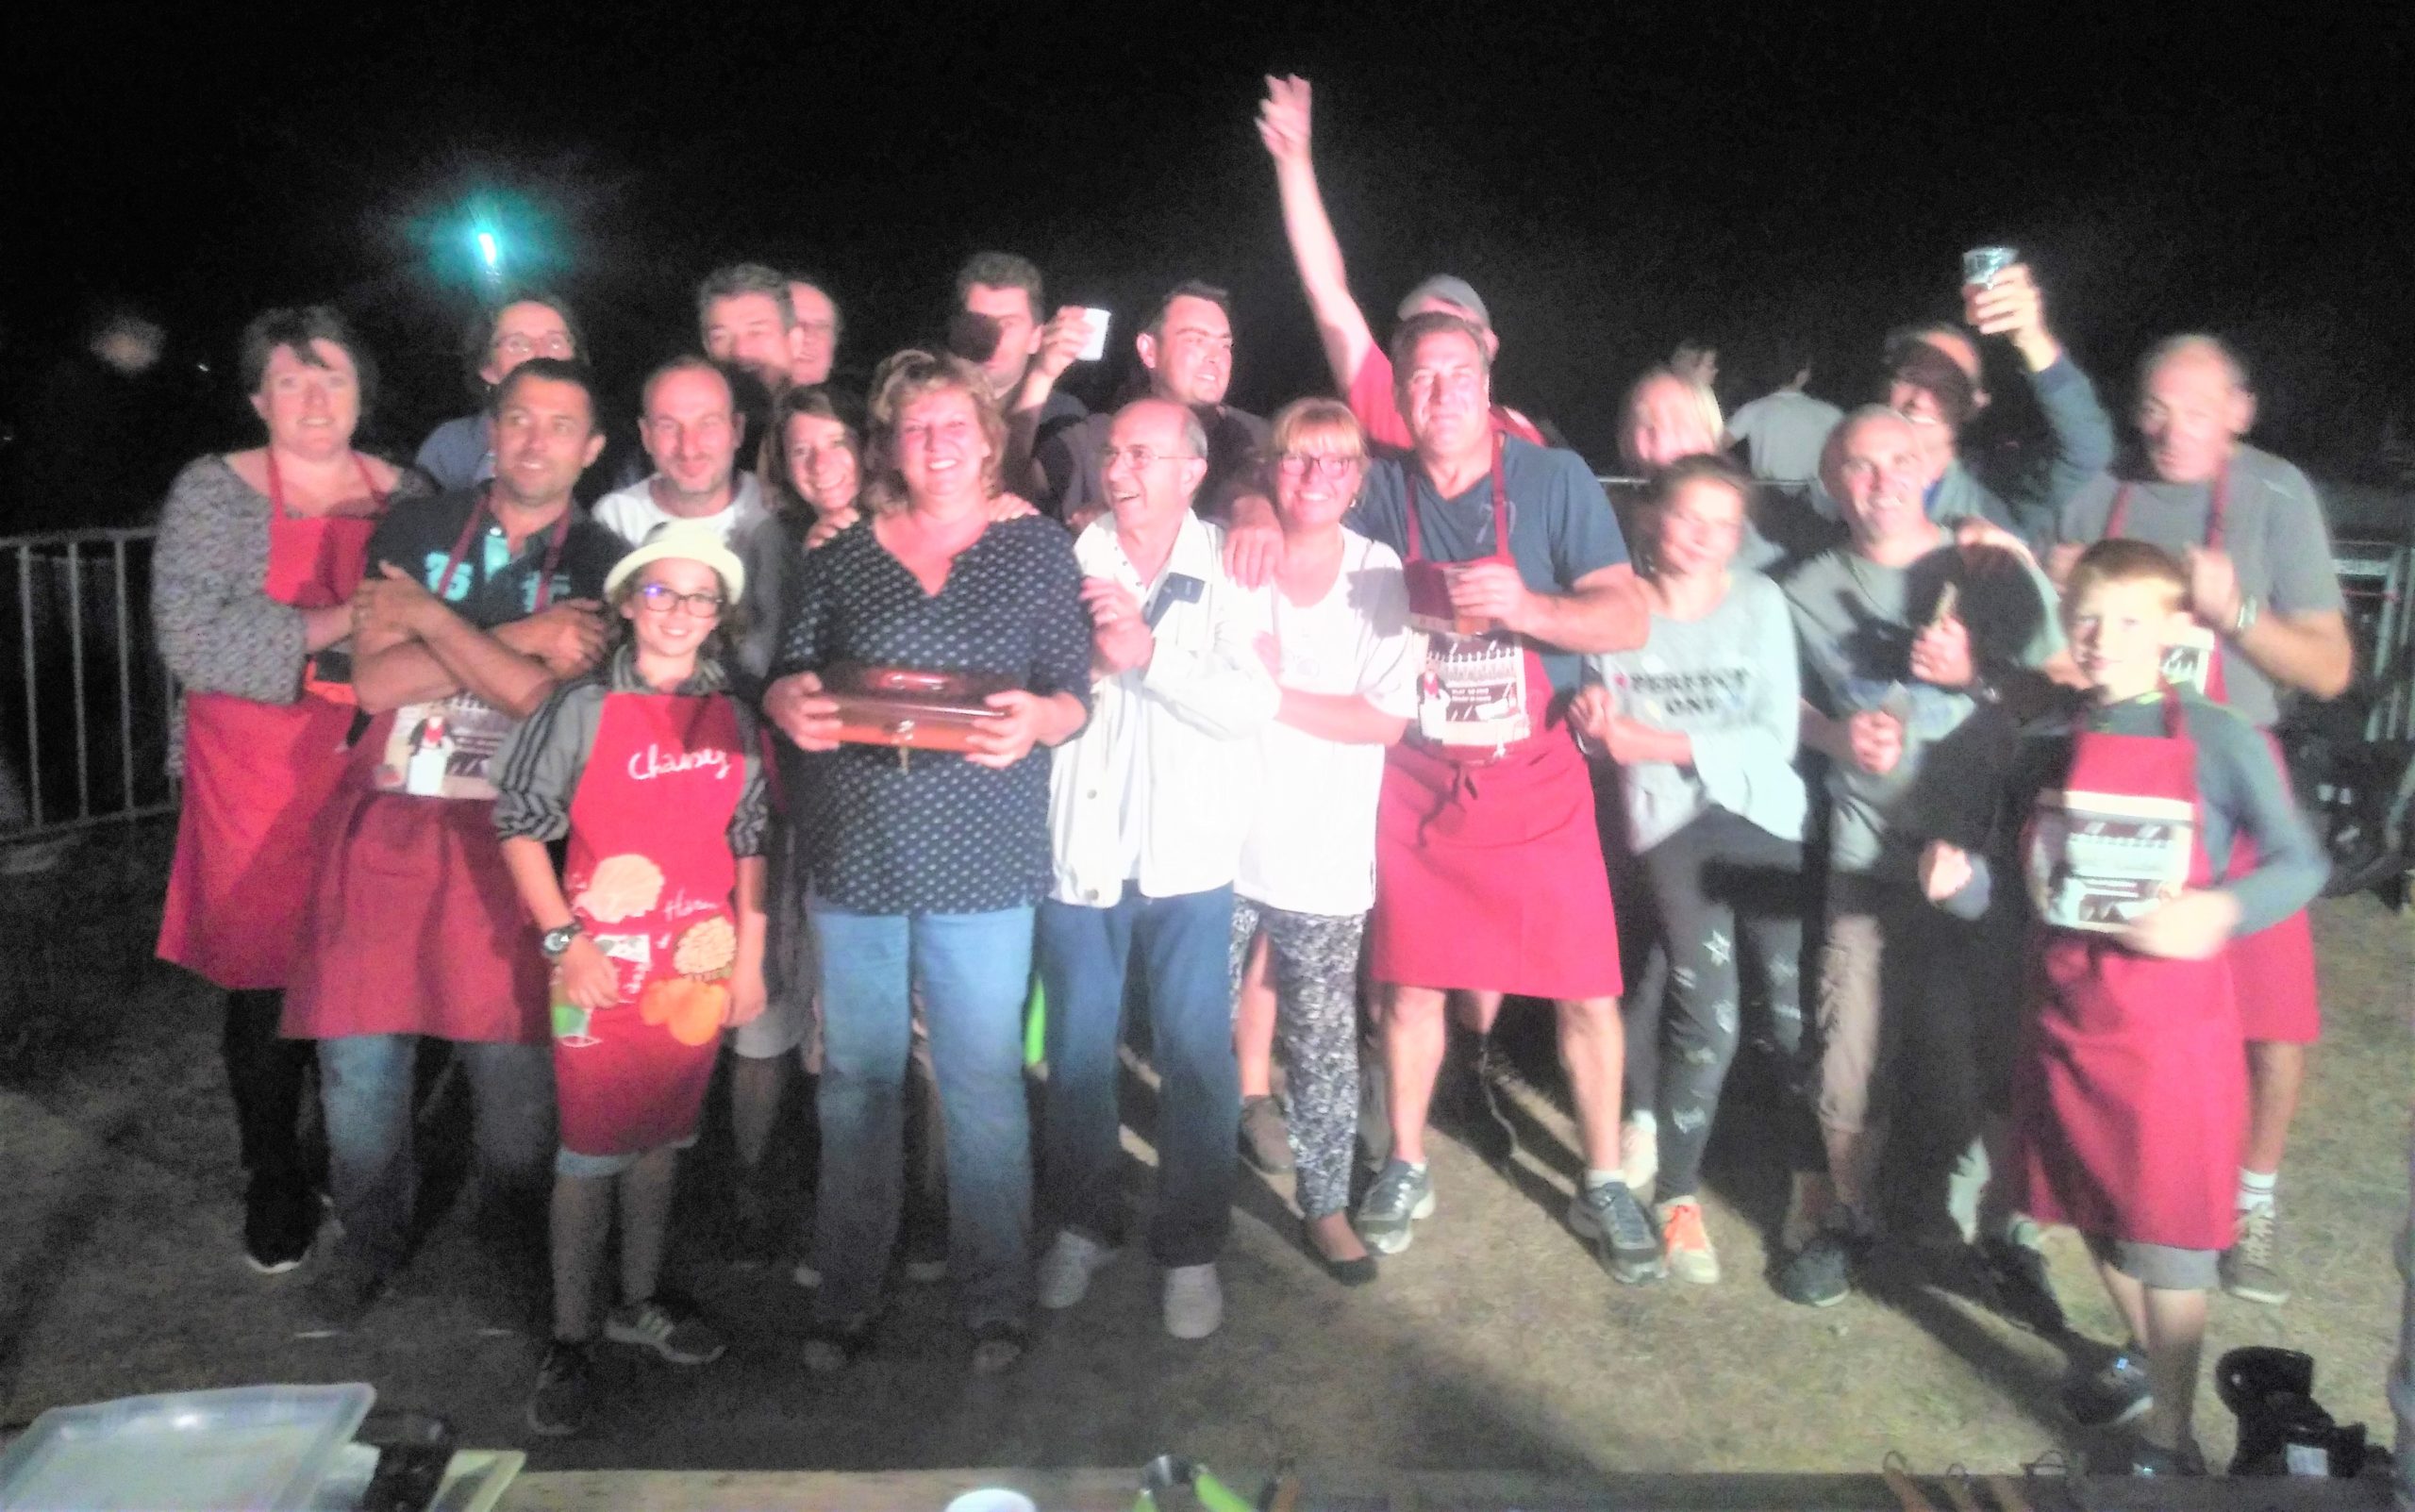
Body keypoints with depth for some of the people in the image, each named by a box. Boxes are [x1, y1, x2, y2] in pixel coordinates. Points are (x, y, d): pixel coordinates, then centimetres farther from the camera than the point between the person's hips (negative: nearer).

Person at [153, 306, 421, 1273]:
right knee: (266, 984, 5)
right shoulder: (215, 493, -2)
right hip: (261, 786, -2)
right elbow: (190, 640, -14)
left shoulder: (404, 494, 8)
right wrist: (336, 627, -18)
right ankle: (274, 1184, 26)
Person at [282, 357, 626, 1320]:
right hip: (385, 826, 2)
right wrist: (517, 638, -10)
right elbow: (373, 680, -3)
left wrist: (428, 616, -6)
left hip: (510, 840, -2)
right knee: (357, 1055, 3)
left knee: (512, 1056, -1)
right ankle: (369, 1239, 27)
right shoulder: (414, 532, 8)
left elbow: (547, 698, -13)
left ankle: (508, 1241, 24)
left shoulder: (600, 565, 2)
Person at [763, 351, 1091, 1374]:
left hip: (981, 859, -2)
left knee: (983, 1081, 4)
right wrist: (787, 702, -10)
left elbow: (1075, 695, 3)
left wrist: (1037, 720, -18)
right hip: (853, 854, 2)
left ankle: (994, 1299, 20)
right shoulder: (839, 557, 11)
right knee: (856, 1079, 9)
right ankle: (845, 1298, 24)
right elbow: (792, 680, 13)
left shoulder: (1037, 551, 6)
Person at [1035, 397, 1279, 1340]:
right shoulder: (1071, 560, 3)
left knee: (1197, 1057, 3)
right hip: (1078, 847, 2)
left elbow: (1256, 704, -13)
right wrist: (1090, 660, -15)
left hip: (1189, 855, -2)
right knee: (1077, 1052, 13)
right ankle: (1082, 1224, 32)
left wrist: (1148, 651, -21)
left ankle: (1191, 1246, 21)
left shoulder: (1230, 568, -2)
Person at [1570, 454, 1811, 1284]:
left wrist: (1664, 742, -13)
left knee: (1796, 1012, -1)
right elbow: (1604, 736, 8)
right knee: (1711, 1021, -11)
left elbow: (1778, 736, -5)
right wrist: (1595, 724, -15)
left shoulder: (1759, 601, 1)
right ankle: (1678, 1193, 9)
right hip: (1672, 821, -1)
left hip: (1767, 818, 1)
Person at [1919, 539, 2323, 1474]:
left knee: (2168, 1237, 4)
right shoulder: (2045, 745, 3)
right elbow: (2010, 885, 7)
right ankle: (2144, 1356, 45)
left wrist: (2222, 909, -24)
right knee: (2097, 1216, 20)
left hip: (2171, 1029, -5)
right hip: (2064, 1020, 5)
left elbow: (2301, 863, -6)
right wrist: (1959, 878, -14)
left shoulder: (2220, 742, -10)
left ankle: (2169, 1434, 20)